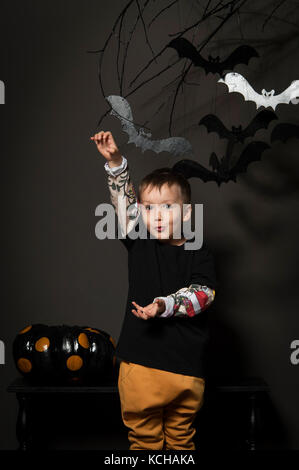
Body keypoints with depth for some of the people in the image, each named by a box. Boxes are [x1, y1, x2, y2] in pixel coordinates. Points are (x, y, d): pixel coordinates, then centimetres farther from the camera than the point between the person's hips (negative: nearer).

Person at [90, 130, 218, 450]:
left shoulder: (199, 253, 0)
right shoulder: (140, 244, 6)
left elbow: (203, 294, -10)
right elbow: (124, 201, 0)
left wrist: (165, 305, -24)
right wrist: (116, 162, -12)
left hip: (186, 364, -1)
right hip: (141, 360, 2)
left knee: (181, 435, 11)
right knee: (143, 435, 10)